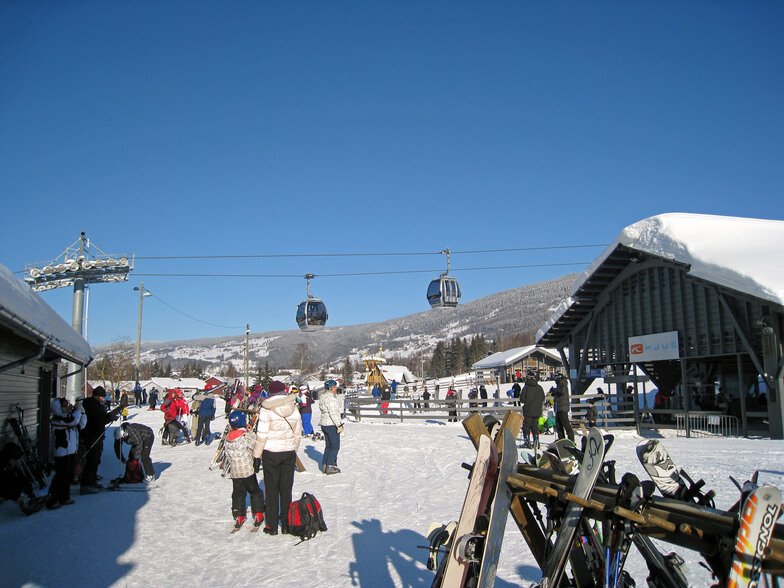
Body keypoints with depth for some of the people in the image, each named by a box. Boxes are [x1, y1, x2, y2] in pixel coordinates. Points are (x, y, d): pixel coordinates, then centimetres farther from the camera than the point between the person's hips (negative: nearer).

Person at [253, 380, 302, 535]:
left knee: (271, 490, 9)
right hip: (289, 452, 3)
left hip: (270, 453, -3)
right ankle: (286, 525, 18)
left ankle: (272, 526, 14)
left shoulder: (266, 409, -12)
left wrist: (256, 456, -4)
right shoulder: (294, 409, 0)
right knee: (286, 490, 12)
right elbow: (298, 434, 7)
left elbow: (262, 436, -12)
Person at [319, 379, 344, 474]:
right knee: (335, 446, -2)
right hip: (332, 425, -10)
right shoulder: (331, 398, -19)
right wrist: (339, 425, -17)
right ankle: (330, 466, -2)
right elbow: (333, 413, -22)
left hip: (324, 424, 10)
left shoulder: (323, 397, 13)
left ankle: (324, 465, 19)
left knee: (328, 446, 16)